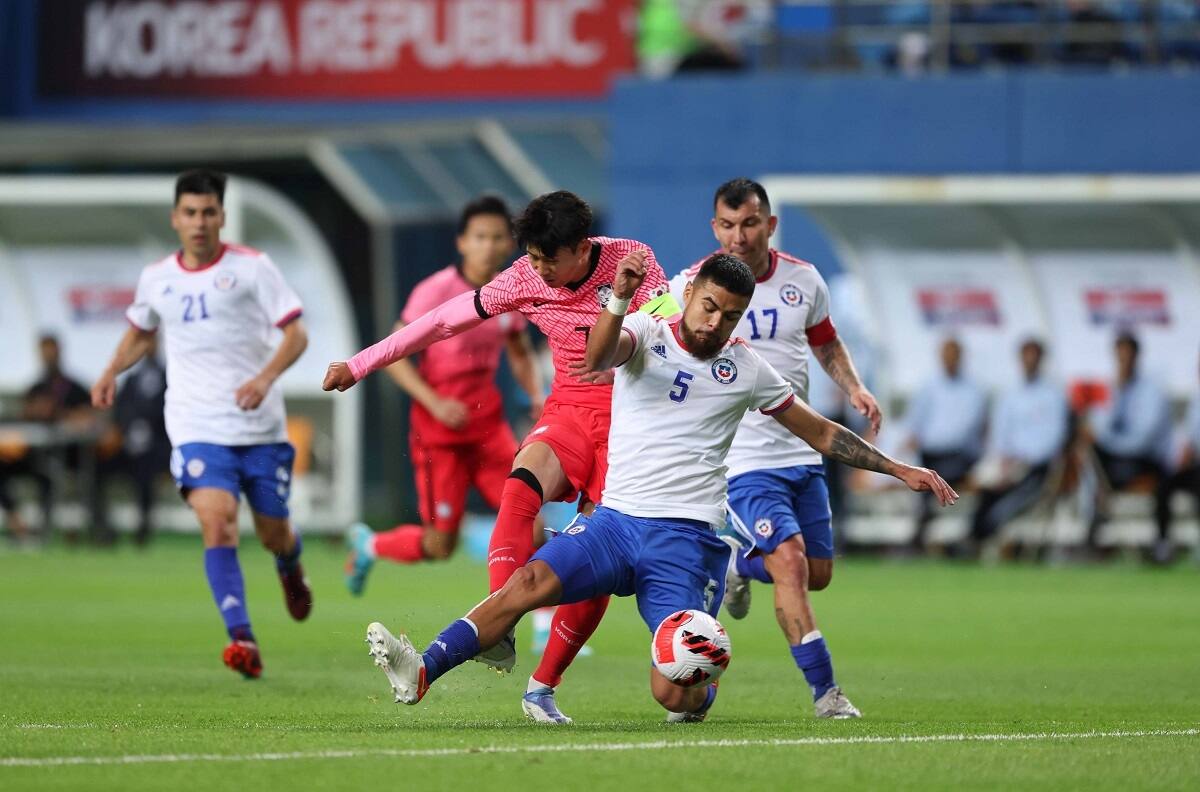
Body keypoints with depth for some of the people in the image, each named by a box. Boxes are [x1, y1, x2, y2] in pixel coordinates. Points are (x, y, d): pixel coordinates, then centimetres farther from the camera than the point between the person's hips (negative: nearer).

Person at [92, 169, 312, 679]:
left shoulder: (251, 267, -3)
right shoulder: (156, 278, 7)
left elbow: (296, 334, -5)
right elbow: (140, 331, 27)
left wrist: (266, 378, -22)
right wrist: (112, 372, 7)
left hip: (260, 425, -1)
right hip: (197, 427, 1)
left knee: (273, 533, 9)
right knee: (217, 523, -21)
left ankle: (291, 570, 49)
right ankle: (242, 641, -25)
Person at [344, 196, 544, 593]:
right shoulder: (436, 291, -14)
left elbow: (520, 354, 20)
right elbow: (392, 356, -13)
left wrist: (537, 395, 1)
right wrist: (434, 403, -23)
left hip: (487, 419, 5)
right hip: (439, 426, -5)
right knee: (440, 544, -2)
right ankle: (368, 545, 28)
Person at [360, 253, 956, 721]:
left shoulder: (745, 369, 7)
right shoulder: (647, 333, 4)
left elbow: (819, 433, 19)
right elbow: (596, 358, -20)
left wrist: (900, 470, 17)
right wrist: (619, 301, -40)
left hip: (688, 536, -1)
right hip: (616, 518, 1)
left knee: (674, 695, -14)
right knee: (530, 581, -27)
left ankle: (702, 685, 24)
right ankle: (421, 673, -35)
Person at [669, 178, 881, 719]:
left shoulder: (802, 280, 3)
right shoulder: (692, 285, -9)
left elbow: (826, 343, 20)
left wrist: (853, 388, 4)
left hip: (801, 452, 5)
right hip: (741, 459, -5)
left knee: (818, 573, 9)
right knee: (790, 562, -19)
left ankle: (740, 563, 40)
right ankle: (824, 691, -13)